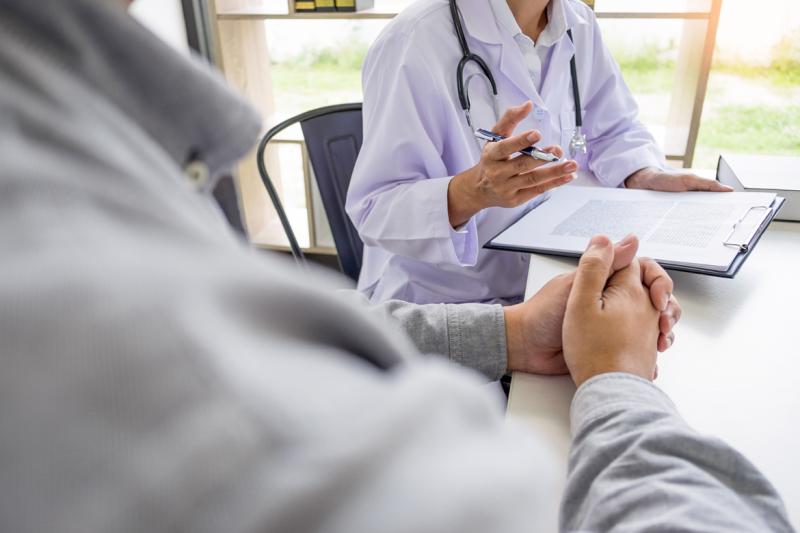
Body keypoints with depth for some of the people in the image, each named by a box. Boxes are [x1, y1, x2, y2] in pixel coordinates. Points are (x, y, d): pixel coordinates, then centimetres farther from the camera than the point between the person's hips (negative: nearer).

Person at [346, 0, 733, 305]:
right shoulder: (415, 41, -20)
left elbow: (612, 131, 14)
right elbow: (374, 209, -21)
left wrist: (646, 176, -8)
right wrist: (472, 191, -41)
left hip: (546, 282, 7)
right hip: (433, 302, -6)